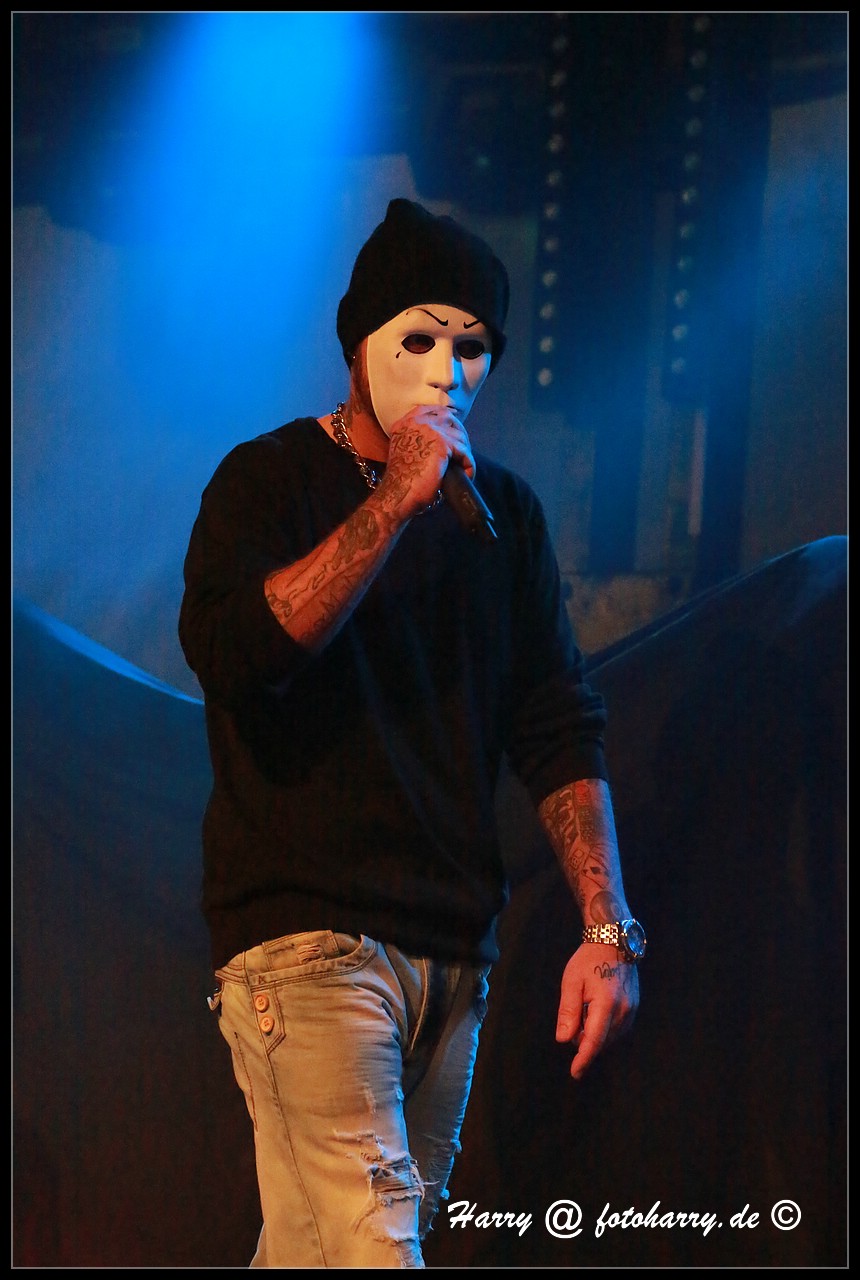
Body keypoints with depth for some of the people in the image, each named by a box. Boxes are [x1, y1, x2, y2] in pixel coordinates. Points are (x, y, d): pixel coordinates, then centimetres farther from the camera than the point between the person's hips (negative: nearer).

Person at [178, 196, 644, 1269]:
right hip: (303, 936, -5)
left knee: (310, 1247, 5)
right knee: (371, 1240, -17)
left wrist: (606, 928, 1)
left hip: (451, 957, 5)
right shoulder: (270, 479, 1)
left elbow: (557, 729, 12)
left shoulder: (502, 510, 15)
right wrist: (396, 502, -16)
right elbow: (229, 649, -18)